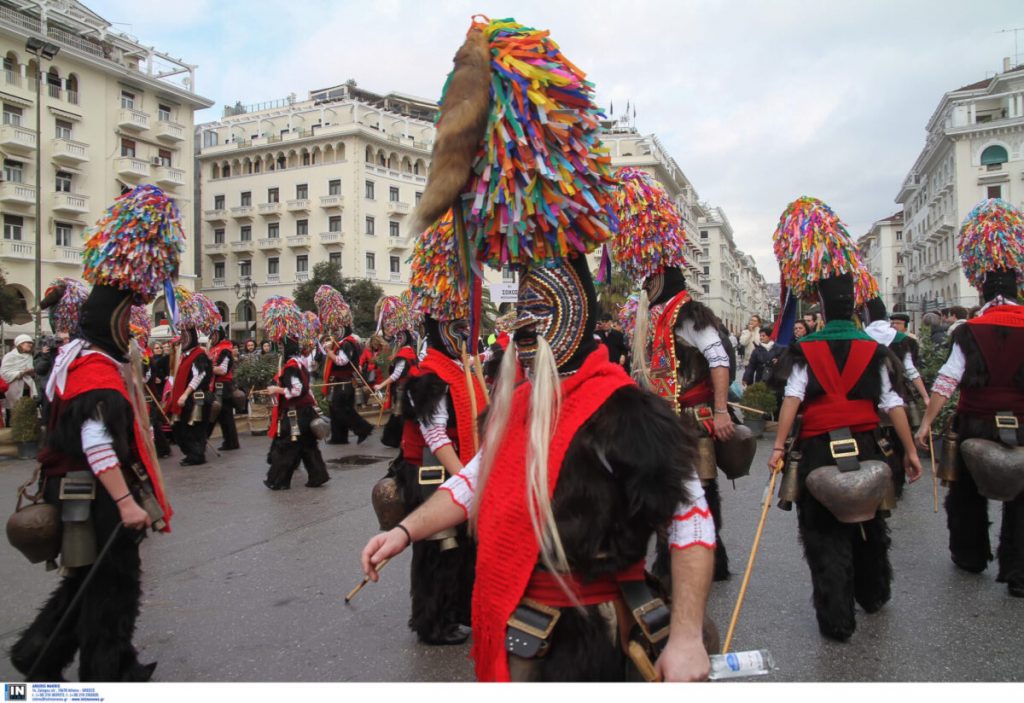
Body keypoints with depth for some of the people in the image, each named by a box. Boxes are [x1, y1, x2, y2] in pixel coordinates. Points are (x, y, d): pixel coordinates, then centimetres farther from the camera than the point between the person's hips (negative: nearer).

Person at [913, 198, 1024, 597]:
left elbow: (947, 381, -16)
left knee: (968, 494, 17)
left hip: (977, 425, -1)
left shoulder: (970, 332, -10)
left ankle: (971, 556, 33)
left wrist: (926, 422, -14)